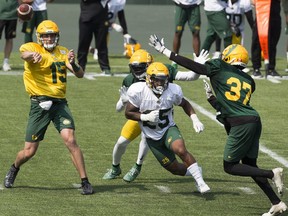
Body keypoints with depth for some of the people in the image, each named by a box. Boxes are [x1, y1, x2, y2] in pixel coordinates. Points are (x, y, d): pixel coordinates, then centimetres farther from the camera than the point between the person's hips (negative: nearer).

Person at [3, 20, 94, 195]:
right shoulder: (32, 48, -1)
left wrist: (72, 63, -18)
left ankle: (85, 182, -10)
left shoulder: (63, 52, 12)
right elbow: (25, 53, -27)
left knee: (70, 141, -17)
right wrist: (33, 55, -52)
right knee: (29, 152, 3)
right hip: (40, 103, -2)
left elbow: (80, 75, 5)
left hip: (60, 103, 2)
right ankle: (14, 169, 36)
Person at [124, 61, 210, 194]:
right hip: (152, 137, 0)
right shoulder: (138, 91, -19)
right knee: (173, 167, -1)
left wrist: (195, 119, -7)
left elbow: (184, 104, 8)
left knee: (180, 150, -31)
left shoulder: (173, 91, -13)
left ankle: (200, 181, -22)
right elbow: (128, 113, -11)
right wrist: (146, 117, -27)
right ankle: (194, 171, 29)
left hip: (168, 129, 0)